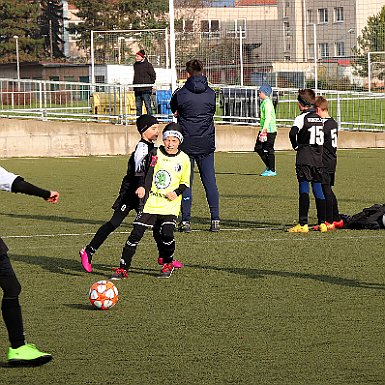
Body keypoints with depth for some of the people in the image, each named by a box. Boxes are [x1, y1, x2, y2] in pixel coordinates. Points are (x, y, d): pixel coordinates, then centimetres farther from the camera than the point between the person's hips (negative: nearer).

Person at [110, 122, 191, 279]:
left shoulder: (184, 159, 4)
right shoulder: (155, 154, 1)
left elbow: (185, 183, 12)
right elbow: (147, 174, -6)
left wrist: (176, 192, -6)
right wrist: (142, 187, -24)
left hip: (170, 206, 0)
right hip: (151, 203, 0)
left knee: (167, 234, -17)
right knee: (136, 233, -6)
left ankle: (168, 263, 11)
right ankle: (123, 268, 0)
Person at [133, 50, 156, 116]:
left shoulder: (148, 65, -5)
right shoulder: (135, 65, 14)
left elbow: (153, 76, -3)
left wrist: (150, 84, -6)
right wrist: (134, 84, 15)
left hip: (146, 89, -7)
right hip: (137, 90, 7)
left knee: (148, 105, -7)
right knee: (138, 105, 8)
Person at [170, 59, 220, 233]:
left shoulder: (181, 93, -8)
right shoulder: (211, 93, 1)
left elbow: (174, 109, 9)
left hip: (186, 143, -2)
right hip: (206, 144, 3)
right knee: (210, 181, 7)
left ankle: (185, 220, 0)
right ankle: (215, 220, 3)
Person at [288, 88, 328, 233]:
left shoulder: (302, 118, -8)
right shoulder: (320, 119, 11)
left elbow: (292, 133, -23)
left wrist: (295, 145, -6)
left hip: (304, 160, -6)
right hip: (318, 158, 6)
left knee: (304, 190, -6)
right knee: (318, 190, 10)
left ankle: (303, 224, -10)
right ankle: (322, 222, 12)